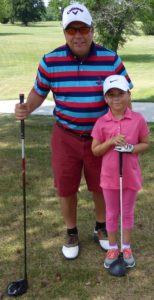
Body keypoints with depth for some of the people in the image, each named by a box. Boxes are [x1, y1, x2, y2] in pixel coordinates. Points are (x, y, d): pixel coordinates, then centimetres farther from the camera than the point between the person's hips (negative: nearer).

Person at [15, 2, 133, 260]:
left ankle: (101, 228, 41)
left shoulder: (111, 59, -10)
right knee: (65, 188, 10)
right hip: (65, 137, 0)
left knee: (101, 186, 15)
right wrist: (26, 108, -16)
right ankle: (71, 233, 34)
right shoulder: (50, 61, -9)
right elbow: (39, 91, 4)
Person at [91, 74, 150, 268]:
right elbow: (95, 150, -4)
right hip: (109, 176, 0)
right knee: (111, 213, 15)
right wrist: (111, 142, -20)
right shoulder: (101, 122, -8)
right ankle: (112, 248, 32)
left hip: (131, 175, 0)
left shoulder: (138, 119, -9)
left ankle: (126, 247, 34)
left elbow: (146, 144, 0)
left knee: (128, 212, 16)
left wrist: (131, 148, -19)